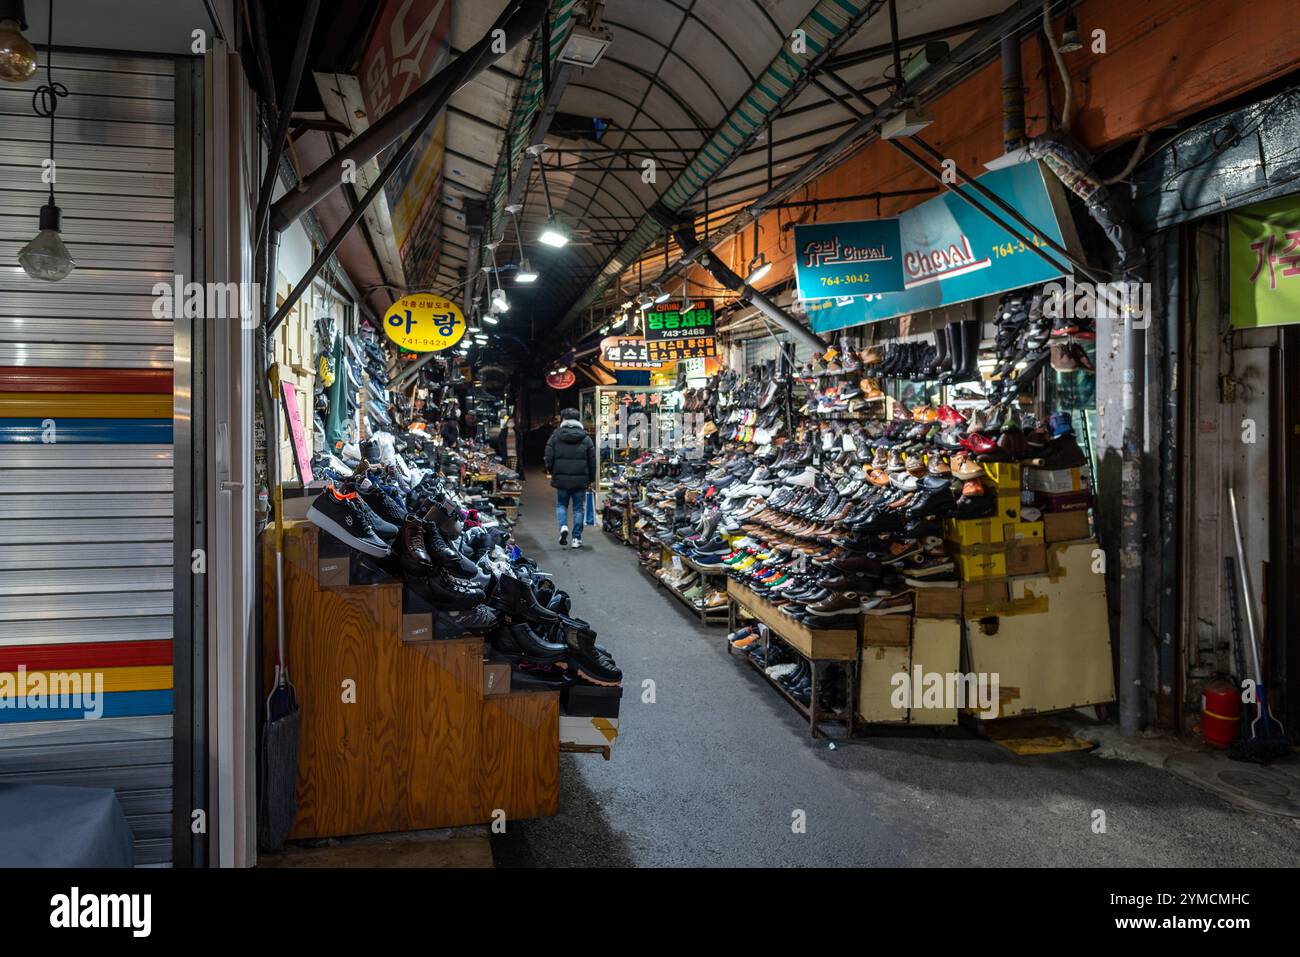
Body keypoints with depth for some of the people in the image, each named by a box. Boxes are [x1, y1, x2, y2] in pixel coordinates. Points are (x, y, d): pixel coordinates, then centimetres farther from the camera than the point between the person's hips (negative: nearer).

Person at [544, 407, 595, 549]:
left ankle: (563, 526, -8)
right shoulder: (586, 438, 1)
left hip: (561, 478, 0)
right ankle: (576, 538, 8)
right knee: (577, 508, 8)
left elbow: (548, 458, -1)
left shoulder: (555, 436, -2)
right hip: (580, 479, 0)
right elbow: (592, 460, 3)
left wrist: (552, 472, 19)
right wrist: (591, 479, 13)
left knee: (561, 505, 17)